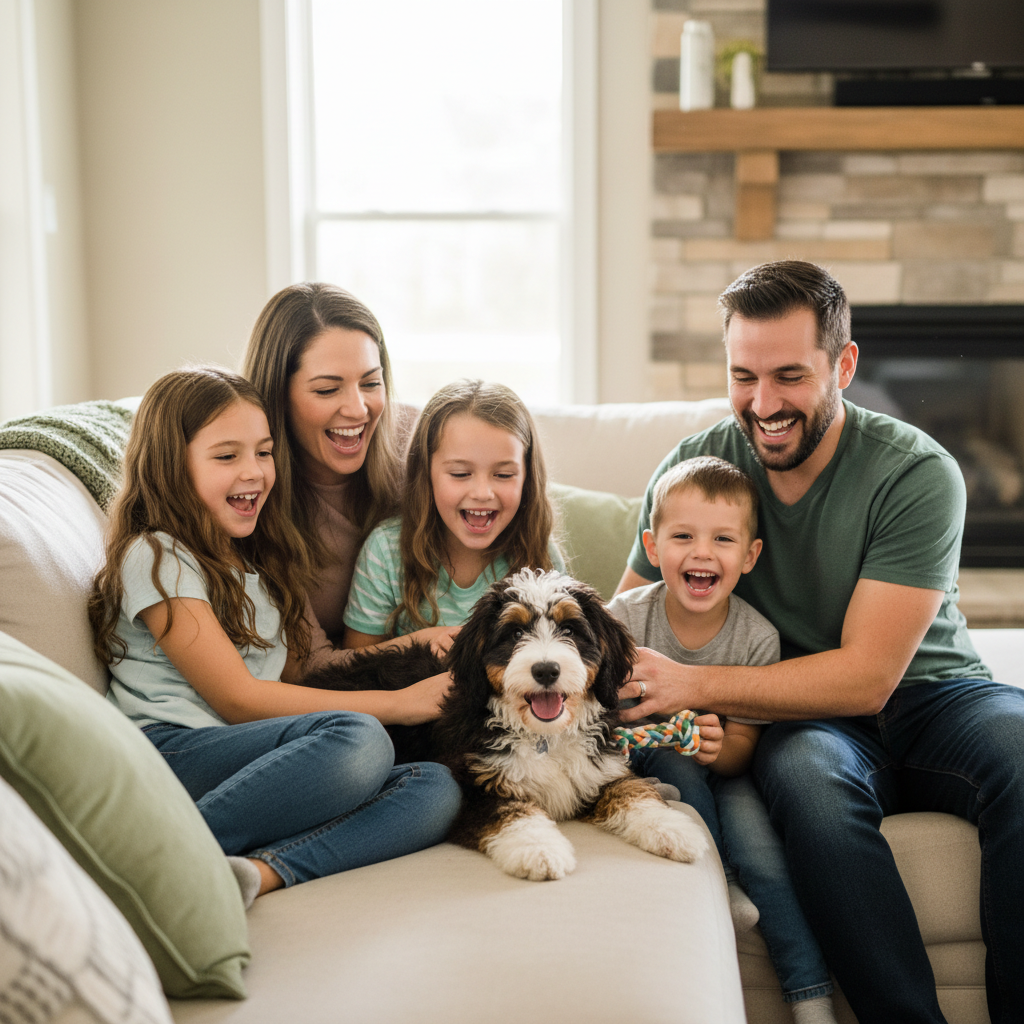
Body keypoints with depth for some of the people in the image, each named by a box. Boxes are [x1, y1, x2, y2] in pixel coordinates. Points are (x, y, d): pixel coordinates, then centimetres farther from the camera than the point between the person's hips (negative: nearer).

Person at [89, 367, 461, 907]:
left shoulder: (256, 561, 26)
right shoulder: (156, 557, -1)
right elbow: (237, 699, -8)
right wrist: (399, 704, -6)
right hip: (176, 755, -7)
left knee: (436, 787, -16)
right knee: (359, 739, -32)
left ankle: (259, 871, -33)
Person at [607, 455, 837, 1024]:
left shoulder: (757, 637, -15)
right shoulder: (624, 618, -17)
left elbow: (741, 749, -12)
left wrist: (719, 747, -36)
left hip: (720, 766, 0)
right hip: (642, 759, 0)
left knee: (761, 850, -24)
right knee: (675, 761, -33)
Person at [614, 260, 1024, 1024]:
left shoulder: (917, 474, -13)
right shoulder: (693, 467, -3)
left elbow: (866, 677, -18)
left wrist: (691, 685, -26)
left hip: (926, 698, -1)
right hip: (802, 717, 1)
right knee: (807, 775, -36)